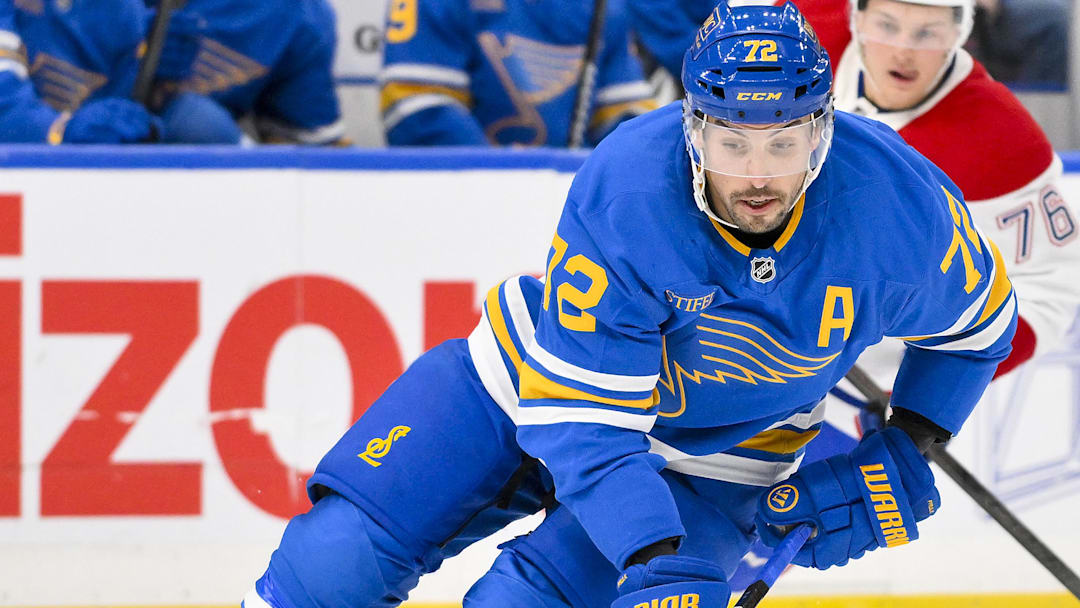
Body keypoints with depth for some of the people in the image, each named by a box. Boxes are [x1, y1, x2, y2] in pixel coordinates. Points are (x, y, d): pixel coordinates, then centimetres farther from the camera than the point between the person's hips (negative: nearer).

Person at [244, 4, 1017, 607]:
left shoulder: (899, 202, -26)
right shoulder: (621, 194, -32)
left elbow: (976, 319, -1)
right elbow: (577, 417, -31)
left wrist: (904, 455, -9)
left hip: (705, 460, 0)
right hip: (538, 388, 0)